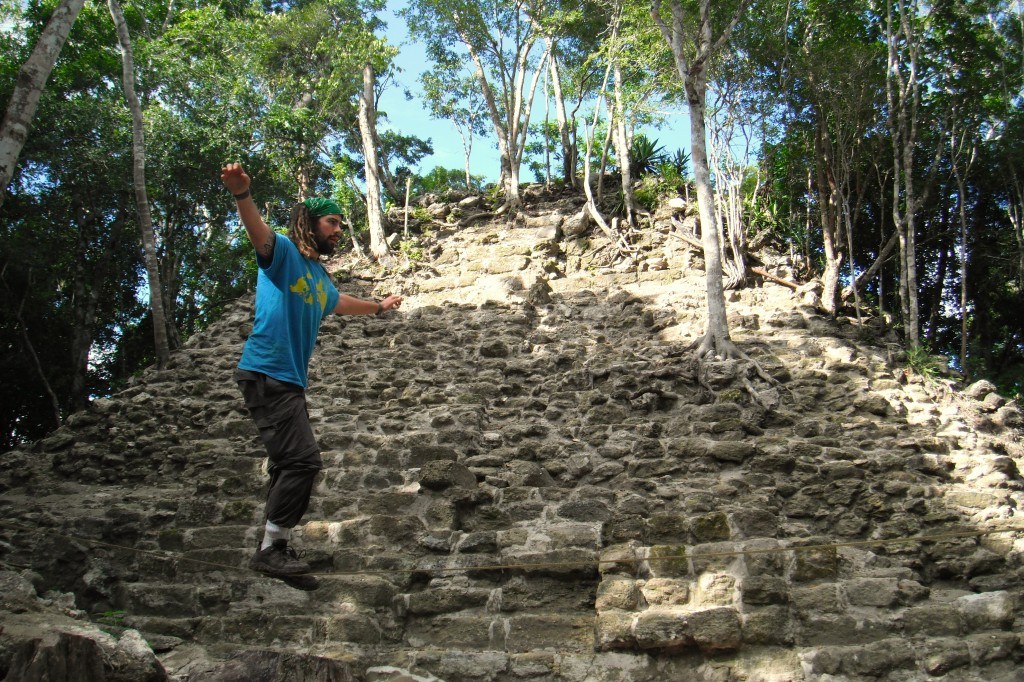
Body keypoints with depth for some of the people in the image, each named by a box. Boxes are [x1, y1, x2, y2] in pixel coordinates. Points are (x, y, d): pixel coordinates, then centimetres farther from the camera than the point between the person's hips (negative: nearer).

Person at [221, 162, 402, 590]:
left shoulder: (320, 277, 22)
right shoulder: (283, 253, -3)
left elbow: (341, 303, 44)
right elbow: (259, 233, -26)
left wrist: (378, 307, 60)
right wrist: (242, 195, -46)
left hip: (291, 381, 9)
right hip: (266, 374, -9)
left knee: (291, 467, 8)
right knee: (302, 460, -18)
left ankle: (275, 551, 14)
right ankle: (271, 549, -10)